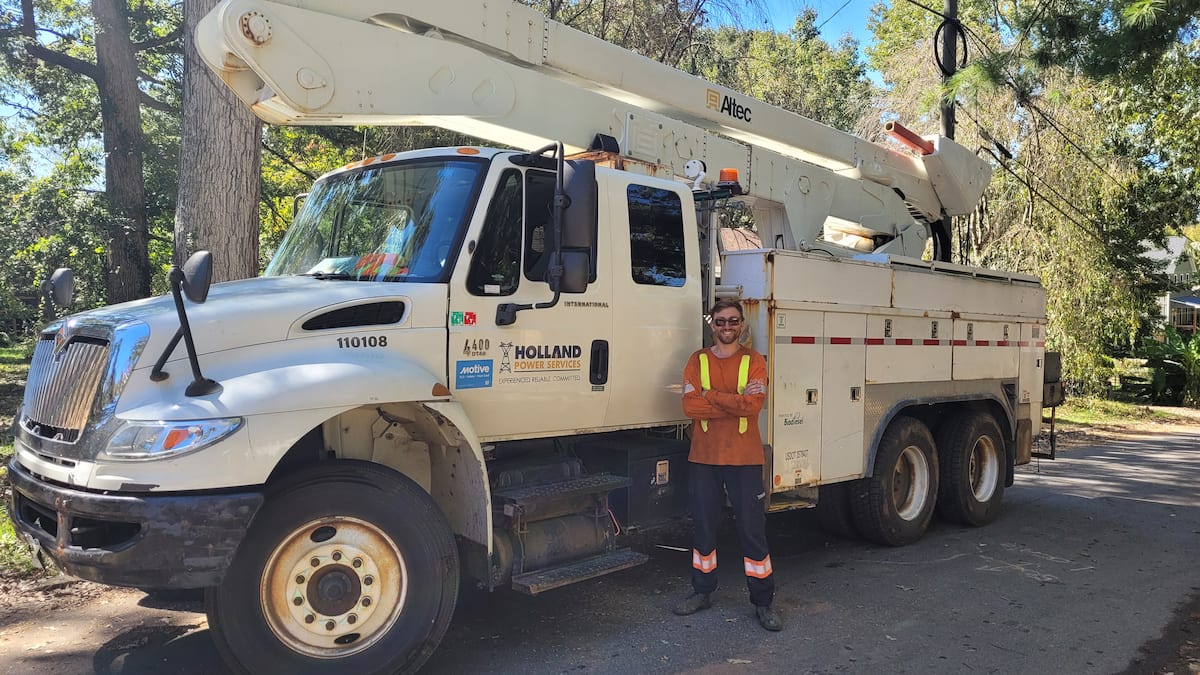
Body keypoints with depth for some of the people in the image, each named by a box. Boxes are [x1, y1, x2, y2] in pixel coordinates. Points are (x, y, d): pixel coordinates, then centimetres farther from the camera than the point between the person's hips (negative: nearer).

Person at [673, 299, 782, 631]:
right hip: (703, 458, 2)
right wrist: (734, 405, -14)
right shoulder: (698, 361, 5)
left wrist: (709, 395, -13)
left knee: (752, 529, 3)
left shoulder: (754, 361, 1)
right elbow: (690, 406, -9)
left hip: (744, 459, -2)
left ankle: (763, 601, 14)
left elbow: (753, 404, -16)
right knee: (703, 526, 12)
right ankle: (702, 591, 29)